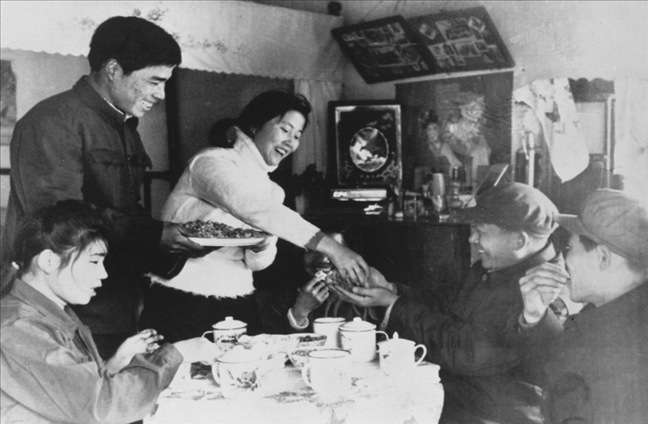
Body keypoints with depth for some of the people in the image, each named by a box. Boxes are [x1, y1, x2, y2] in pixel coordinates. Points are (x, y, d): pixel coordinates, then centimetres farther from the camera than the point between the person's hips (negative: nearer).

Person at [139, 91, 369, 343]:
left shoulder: (265, 185, 11)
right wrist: (328, 246, -34)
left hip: (238, 306, 6)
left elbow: (257, 262, 7)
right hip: (184, 304, -6)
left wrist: (262, 245, -17)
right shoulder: (213, 162, -11)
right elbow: (255, 209, -29)